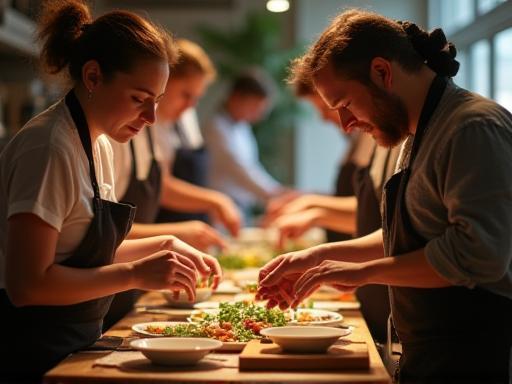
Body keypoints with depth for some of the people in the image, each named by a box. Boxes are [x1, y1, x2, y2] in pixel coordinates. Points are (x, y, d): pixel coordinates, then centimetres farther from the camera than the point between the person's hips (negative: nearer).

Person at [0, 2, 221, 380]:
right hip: (32, 358, -9)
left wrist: (165, 246, 2)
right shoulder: (49, 148, -20)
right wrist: (136, 274, -24)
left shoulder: (99, 145, 8)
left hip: (72, 347, 9)